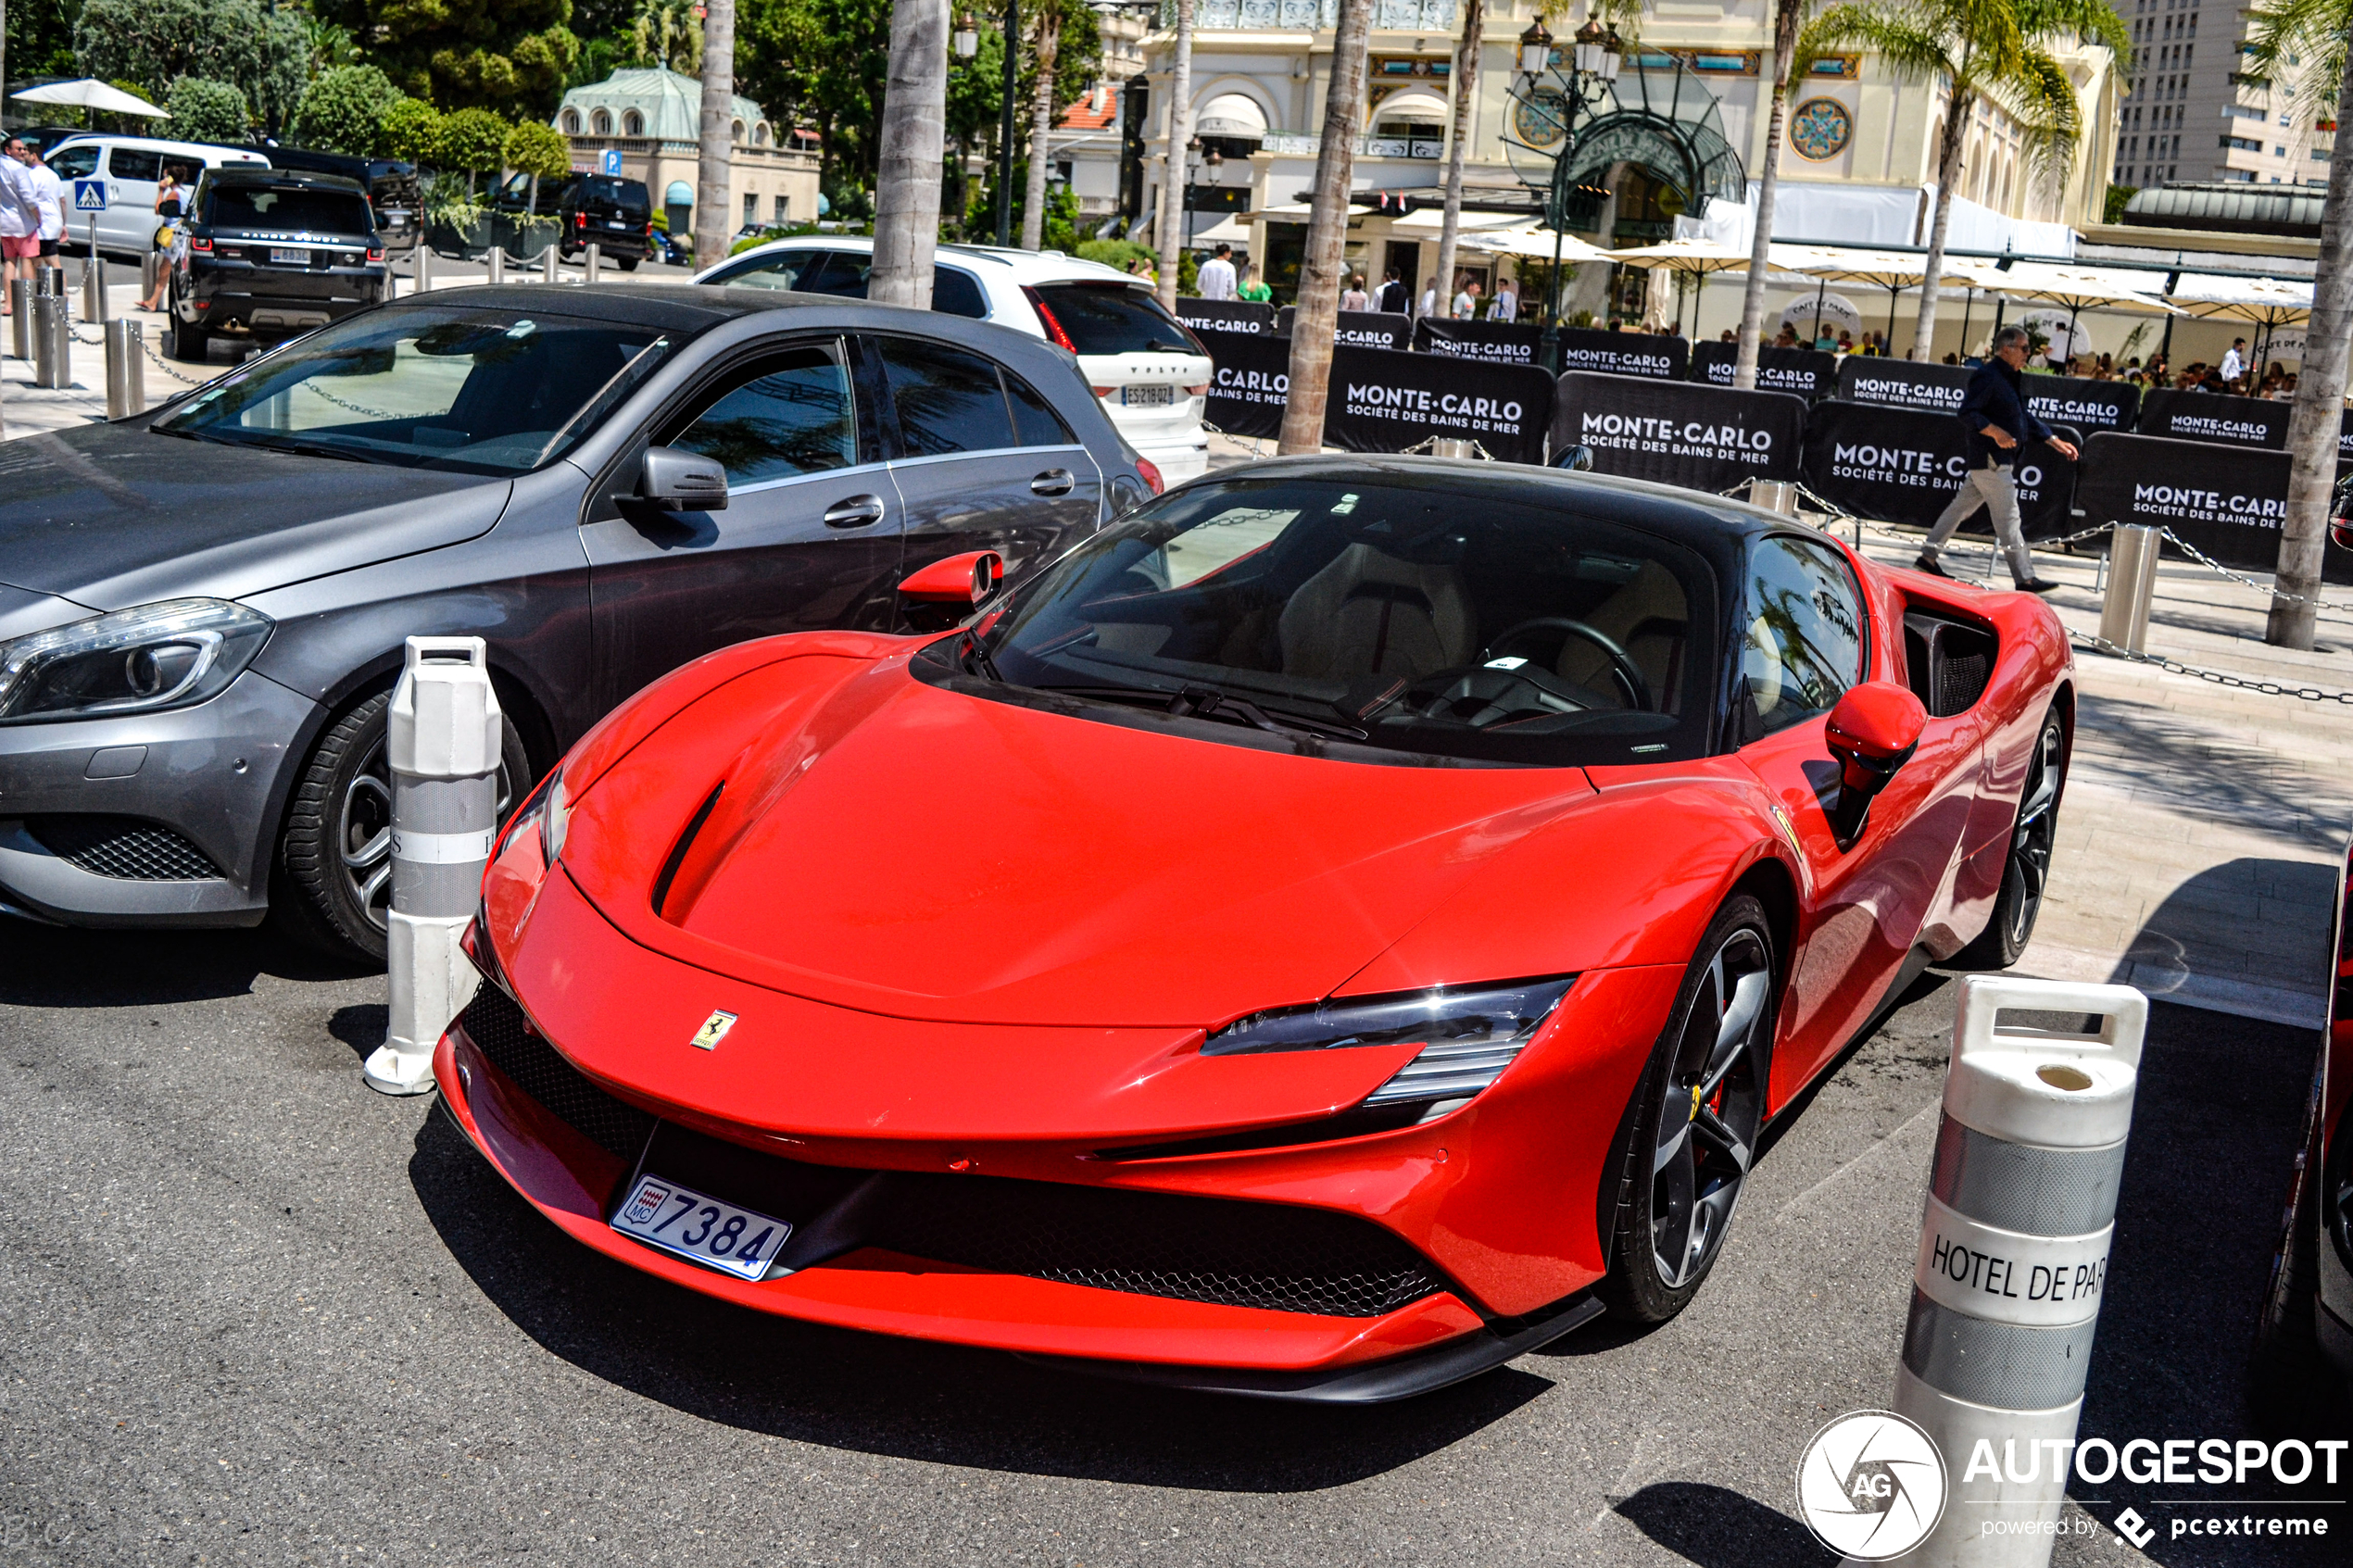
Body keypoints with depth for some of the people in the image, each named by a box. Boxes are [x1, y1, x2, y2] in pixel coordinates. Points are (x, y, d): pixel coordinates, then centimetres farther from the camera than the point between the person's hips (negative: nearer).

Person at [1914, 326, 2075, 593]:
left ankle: (1927, 557, 20)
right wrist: (1995, 431, -30)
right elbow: (1967, 412, -20)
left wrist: (2054, 441, 20)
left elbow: (2026, 417, 23)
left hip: (1998, 459, 10)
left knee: (1961, 506, 14)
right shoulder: (1987, 376, -14)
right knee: (2008, 518, -7)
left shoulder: (2010, 379, 17)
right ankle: (2025, 578, -5)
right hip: (1990, 458, -10)